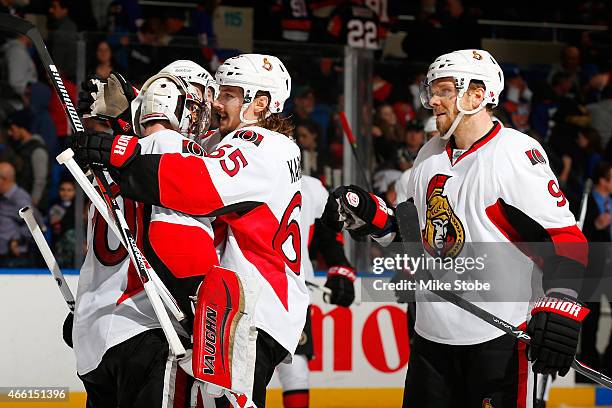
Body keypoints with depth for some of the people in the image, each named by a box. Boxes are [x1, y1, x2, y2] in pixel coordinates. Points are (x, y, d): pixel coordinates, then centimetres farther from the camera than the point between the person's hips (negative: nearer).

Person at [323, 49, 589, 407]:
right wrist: (369, 213, 5)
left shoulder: (517, 154, -11)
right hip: (432, 334, 7)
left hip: (498, 337, -7)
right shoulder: (430, 156, 13)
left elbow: (564, 235, -15)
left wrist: (560, 305, -28)